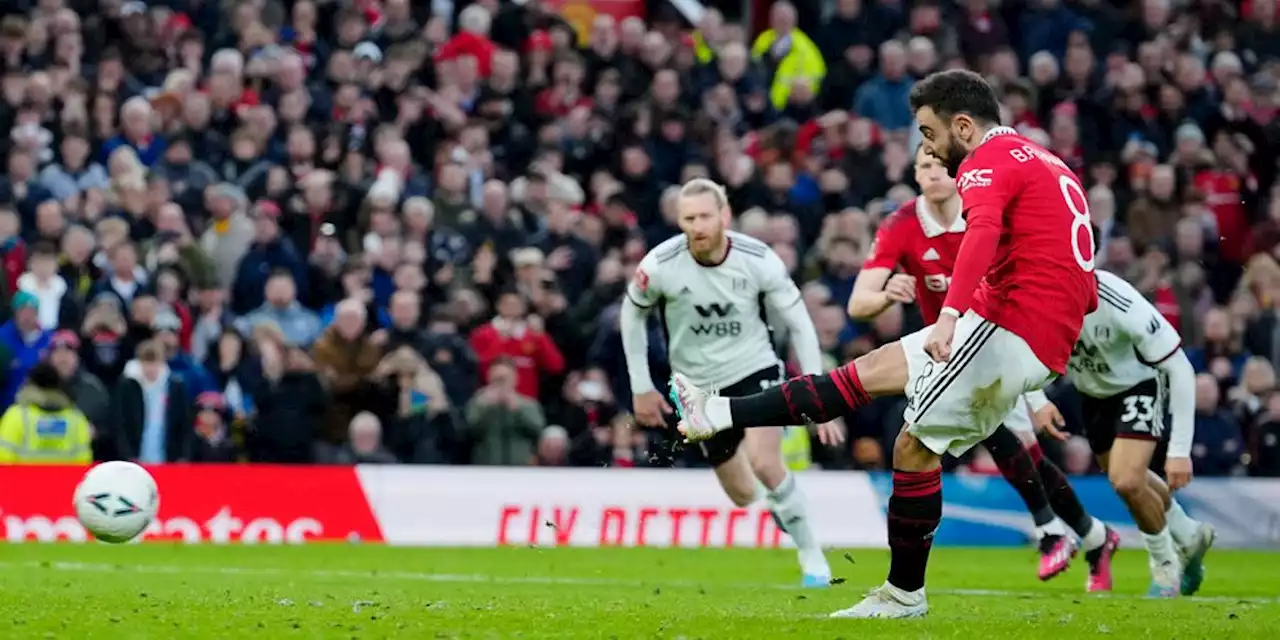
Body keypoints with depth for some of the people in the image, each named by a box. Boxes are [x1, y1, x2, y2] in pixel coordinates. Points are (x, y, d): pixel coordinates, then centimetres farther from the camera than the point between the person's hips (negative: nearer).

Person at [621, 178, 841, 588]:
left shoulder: (759, 260, -18)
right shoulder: (660, 266, -18)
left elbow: (800, 325, -7)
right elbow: (632, 314, 3)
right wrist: (641, 388, 3)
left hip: (756, 370, -2)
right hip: (699, 385, 2)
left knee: (763, 462, -26)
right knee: (743, 496, 4)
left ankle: (812, 556, -9)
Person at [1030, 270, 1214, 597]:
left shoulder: (1121, 305, -40)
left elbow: (1179, 369, -29)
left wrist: (1180, 450, -28)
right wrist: (1037, 402, -22)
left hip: (1139, 383, -6)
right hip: (1094, 391, 6)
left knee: (1126, 480, -21)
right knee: (1128, 480, 20)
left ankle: (1165, 562, 6)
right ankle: (1190, 539, 46)